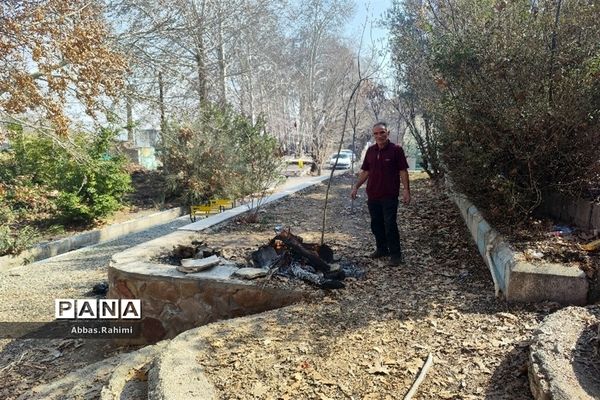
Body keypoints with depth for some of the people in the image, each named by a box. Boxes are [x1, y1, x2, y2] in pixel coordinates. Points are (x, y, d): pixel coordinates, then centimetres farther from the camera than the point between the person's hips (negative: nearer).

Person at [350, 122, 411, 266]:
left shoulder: (396, 150, -6)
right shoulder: (370, 151, 10)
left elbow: (403, 171, -8)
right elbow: (365, 171, 15)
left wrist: (406, 190, -15)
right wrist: (356, 186, 7)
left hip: (389, 196, -6)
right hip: (372, 195, 6)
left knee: (390, 225, -4)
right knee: (376, 224, 13)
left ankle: (395, 254, 7)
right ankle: (382, 249, 29)